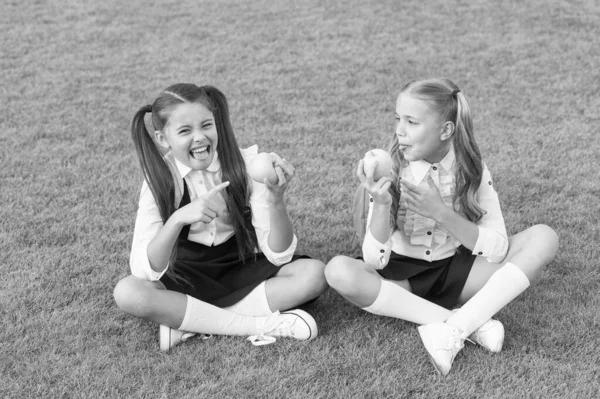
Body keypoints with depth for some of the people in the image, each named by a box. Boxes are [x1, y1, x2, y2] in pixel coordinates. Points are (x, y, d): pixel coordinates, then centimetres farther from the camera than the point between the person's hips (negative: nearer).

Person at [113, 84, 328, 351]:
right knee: (127, 292, -29)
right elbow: (144, 271, -24)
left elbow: (279, 255, -17)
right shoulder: (159, 179, -12)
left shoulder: (246, 163, -14)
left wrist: (275, 200, -34)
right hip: (187, 280, 0)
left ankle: (184, 320, -21)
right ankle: (265, 325, -25)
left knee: (314, 273, -25)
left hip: (243, 273, 1)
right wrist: (178, 219, -39)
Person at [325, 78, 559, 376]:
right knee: (339, 271, -33)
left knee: (544, 237, -19)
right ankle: (471, 324, -27)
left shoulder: (471, 168, -10)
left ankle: (454, 329, -28)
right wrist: (381, 206, -36)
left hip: (455, 275, 1)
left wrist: (441, 212, -28)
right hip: (401, 279, -1)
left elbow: (498, 249, -17)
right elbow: (375, 263, -19)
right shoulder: (390, 171, -14)